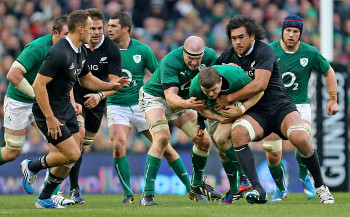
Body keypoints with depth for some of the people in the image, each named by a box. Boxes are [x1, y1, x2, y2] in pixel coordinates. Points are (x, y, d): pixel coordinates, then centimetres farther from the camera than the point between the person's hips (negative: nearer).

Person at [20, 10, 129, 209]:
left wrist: (112, 86, 8)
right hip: (48, 110, -9)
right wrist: (50, 118, -25)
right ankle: (32, 166, 11)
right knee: (72, 154, -12)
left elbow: (86, 79, 22)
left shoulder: (81, 51, 5)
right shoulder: (59, 53, -25)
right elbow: (38, 85, -26)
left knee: (71, 157, 6)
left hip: (66, 108, 9)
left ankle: (44, 199, 17)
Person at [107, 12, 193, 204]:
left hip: (140, 104, 0)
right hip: (116, 106, 0)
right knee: (119, 145, -22)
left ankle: (190, 188, 15)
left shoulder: (142, 49, -4)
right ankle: (128, 194, -11)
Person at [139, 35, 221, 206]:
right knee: (162, 137, -28)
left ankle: (197, 186, 23)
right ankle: (147, 194, -28)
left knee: (204, 141, -1)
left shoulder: (209, 56, -18)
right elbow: (170, 96, -40)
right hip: (155, 97, -6)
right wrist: (187, 104, -60)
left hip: (182, 101, 6)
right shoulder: (170, 62, -34)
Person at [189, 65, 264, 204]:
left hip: (236, 106, -4)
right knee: (222, 152, 6)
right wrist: (219, 118, -25)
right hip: (216, 111, 4)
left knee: (220, 138, -26)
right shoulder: (195, 88, -31)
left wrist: (240, 110, -33)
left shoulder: (236, 78, -40)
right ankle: (234, 191, 22)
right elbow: (201, 108, -9)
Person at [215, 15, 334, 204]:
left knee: (299, 137, -30)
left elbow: (260, 84, -22)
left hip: (280, 106, -4)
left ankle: (320, 187, -7)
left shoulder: (263, 51, -10)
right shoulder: (227, 58, 7)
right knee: (237, 132, -30)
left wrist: (228, 98, -17)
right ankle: (257, 189, -31)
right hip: (255, 113, 4)